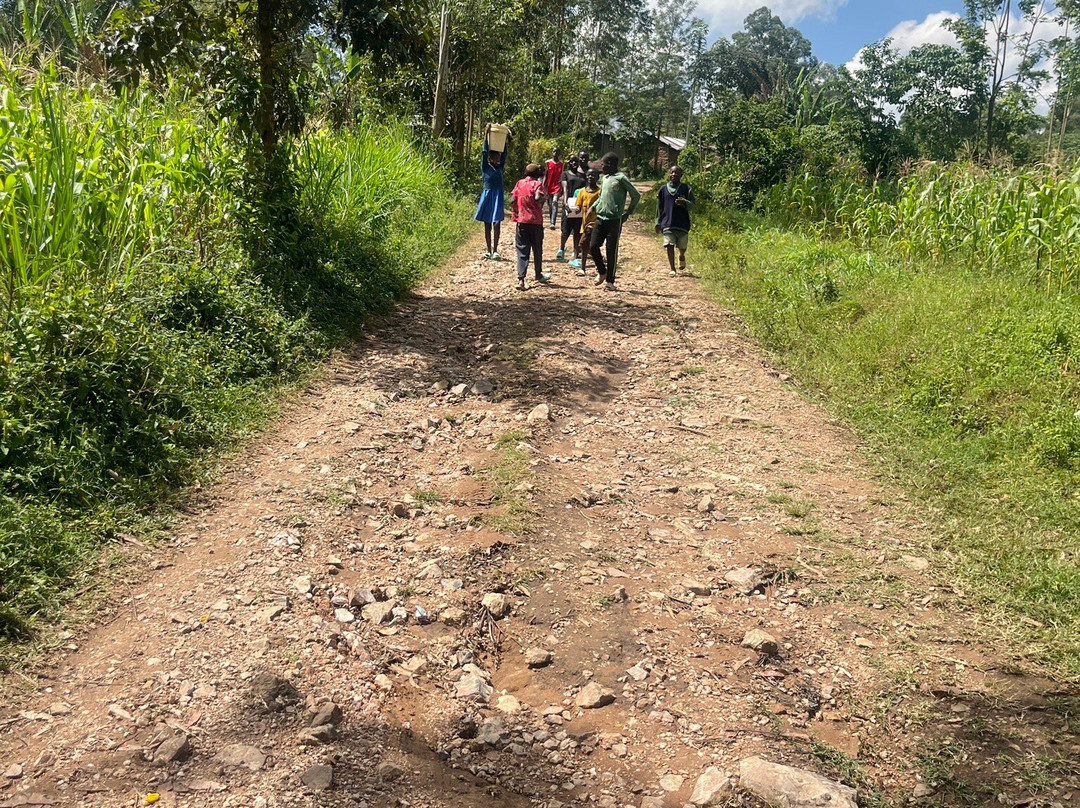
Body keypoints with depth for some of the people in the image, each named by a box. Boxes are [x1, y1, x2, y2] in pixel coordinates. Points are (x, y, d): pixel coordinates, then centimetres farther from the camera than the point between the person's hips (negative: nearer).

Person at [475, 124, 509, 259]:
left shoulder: (500, 167, 8)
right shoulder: (485, 167, -1)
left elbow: (504, 153, 7)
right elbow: (485, 152, -7)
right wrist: (486, 134, -8)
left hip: (498, 197, 2)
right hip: (487, 196, -2)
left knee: (497, 224, -5)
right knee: (487, 225, 6)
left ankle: (495, 251, -5)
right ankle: (489, 251, 12)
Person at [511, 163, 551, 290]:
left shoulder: (519, 183, 7)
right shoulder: (537, 183, -4)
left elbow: (512, 201, 2)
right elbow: (538, 198, -21)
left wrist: (516, 214, 13)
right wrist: (544, 197, 0)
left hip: (521, 221, 2)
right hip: (536, 221, -2)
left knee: (522, 251, 1)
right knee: (537, 250, 16)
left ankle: (521, 279, -13)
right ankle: (538, 274, 33)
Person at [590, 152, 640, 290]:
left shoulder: (621, 178, -8)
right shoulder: (604, 178, 14)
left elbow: (636, 196, -5)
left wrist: (628, 213, -4)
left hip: (614, 220, -6)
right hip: (600, 218, 6)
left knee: (612, 250, -1)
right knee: (593, 246, -1)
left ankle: (610, 280, 8)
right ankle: (602, 271, 21)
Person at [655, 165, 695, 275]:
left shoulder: (686, 188, 4)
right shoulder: (663, 189, 8)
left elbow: (692, 206, 0)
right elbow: (659, 208, 13)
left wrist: (684, 202, -22)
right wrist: (658, 223, 9)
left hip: (683, 223, 0)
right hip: (667, 223, 0)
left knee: (682, 247, 8)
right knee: (669, 246, -9)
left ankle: (681, 257, 44)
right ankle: (672, 269, -2)